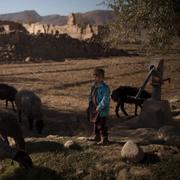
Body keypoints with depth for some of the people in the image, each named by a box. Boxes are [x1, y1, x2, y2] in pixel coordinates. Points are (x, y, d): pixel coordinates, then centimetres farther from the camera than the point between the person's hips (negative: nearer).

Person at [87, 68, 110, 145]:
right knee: (95, 123, 20)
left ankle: (104, 139, 10)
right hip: (94, 109, 9)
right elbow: (91, 97, 17)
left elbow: (105, 100, -21)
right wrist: (91, 106, 12)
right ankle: (96, 136, 36)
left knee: (101, 125, -2)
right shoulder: (94, 86, 7)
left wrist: (98, 107, -20)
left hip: (102, 111, -9)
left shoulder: (105, 88, -19)